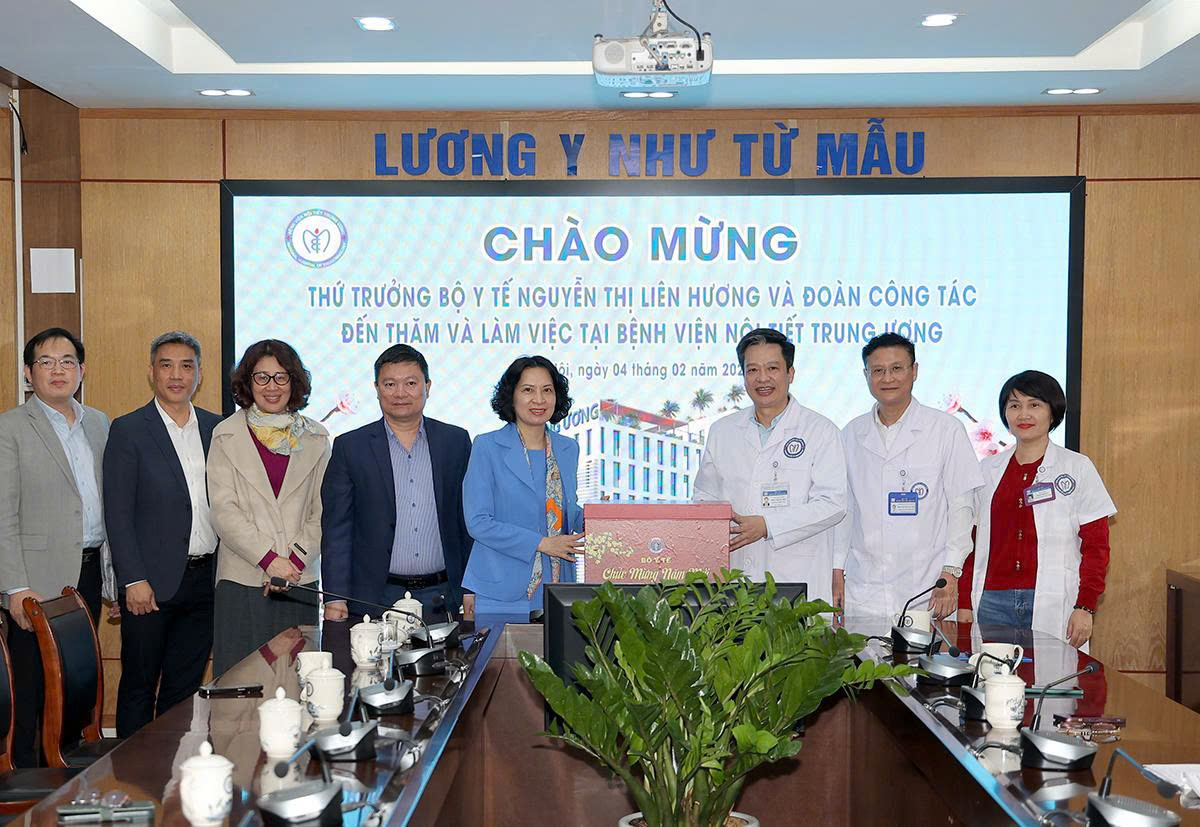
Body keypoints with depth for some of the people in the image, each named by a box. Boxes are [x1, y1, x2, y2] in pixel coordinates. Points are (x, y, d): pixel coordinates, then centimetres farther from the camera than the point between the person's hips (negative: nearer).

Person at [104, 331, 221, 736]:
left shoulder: (216, 428, 9)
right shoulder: (128, 430, -4)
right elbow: (118, 513, -8)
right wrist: (134, 581, -13)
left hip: (205, 578, 4)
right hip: (152, 582, -4)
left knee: (186, 687, 13)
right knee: (139, 686, 7)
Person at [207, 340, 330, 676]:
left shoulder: (316, 438, 10)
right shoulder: (227, 436, 5)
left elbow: (322, 512, 6)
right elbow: (223, 511, -4)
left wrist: (295, 560, -9)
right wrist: (270, 560, -13)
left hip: (300, 581, 1)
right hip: (242, 581, -1)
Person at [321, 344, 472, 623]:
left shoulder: (456, 441, 7)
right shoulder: (350, 447, 2)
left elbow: (470, 520, 9)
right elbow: (336, 528, 1)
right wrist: (335, 599, -5)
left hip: (442, 597, 1)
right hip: (374, 599, -1)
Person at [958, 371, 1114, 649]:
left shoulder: (1077, 468, 4)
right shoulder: (988, 470, 12)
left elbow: (1096, 545, 1)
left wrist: (1085, 607, -7)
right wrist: (965, 604, 6)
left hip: (1054, 606, -2)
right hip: (994, 603, 2)